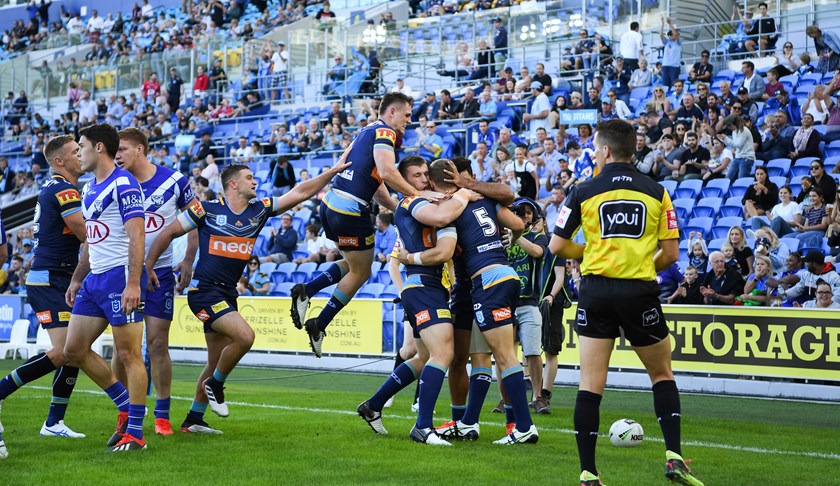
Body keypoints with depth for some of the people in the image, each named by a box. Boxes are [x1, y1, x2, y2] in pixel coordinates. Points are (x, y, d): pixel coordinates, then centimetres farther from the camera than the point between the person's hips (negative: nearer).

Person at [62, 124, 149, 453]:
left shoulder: (123, 184, -12)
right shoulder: (89, 190, 17)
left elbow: (137, 236, -19)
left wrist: (133, 283, -26)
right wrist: (76, 279, 24)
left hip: (120, 277, -10)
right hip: (94, 279, 10)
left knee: (128, 354, -5)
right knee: (74, 350, 9)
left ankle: (134, 433, 1)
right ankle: (126, 405, 20)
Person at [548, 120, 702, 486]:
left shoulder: (584, 192, 0)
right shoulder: (656, 191, 3)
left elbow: (556, 247, 3)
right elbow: (670, 253, 2)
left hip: (596, 292, -1)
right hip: (640, 294, 1)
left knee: (590, 386, 3)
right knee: (662, 375, 18)